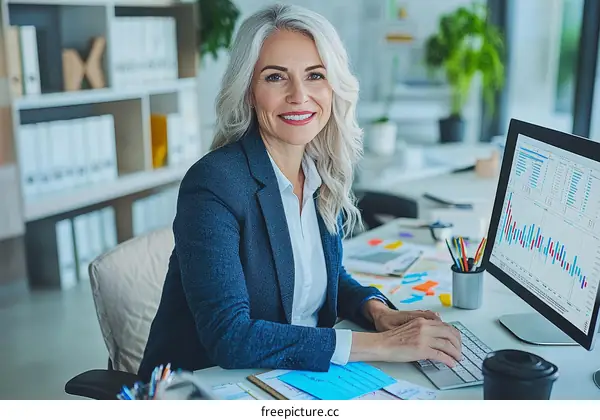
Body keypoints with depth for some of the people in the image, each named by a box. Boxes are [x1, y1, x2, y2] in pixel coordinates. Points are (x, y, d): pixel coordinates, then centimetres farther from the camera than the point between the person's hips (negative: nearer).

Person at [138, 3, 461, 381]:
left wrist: (380, 313, -6)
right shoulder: (213, 184, -20)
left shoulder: (323, 174, 1)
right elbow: (228, 336, -25)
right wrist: (381, 344, -25)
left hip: (295, 381, 6)